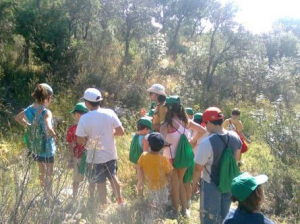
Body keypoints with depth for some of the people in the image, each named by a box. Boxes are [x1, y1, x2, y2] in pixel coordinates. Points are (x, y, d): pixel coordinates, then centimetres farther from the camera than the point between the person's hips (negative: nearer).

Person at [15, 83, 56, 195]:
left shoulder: (29, 109, -2)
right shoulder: (46, 112, -25)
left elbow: (17, 118, 17)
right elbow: (49, 129, -40)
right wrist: (53, 134, -20)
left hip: (34, 145, 7)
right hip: (46, 145, -7)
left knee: (42, 171, 25)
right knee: (49, 173, 10)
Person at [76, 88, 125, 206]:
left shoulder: (84, 118, -18)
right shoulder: (110, 113, -9)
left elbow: (81, 141, -15)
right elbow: (121, 132, -6)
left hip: (95, 157, -3)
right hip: (110, 154, 4)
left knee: (100, 183, 12)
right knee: (112, 177, 24)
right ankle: (120, 201, 34)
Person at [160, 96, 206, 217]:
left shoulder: (167, 124, -20)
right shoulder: (186, 121, -2)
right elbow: (202, 131, 7)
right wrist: (192, 141, 10)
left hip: (171, 158, -5)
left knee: (174, 185, 9)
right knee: (180, 182, 21)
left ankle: (175, 211, 23)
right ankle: (184, 209, 30)